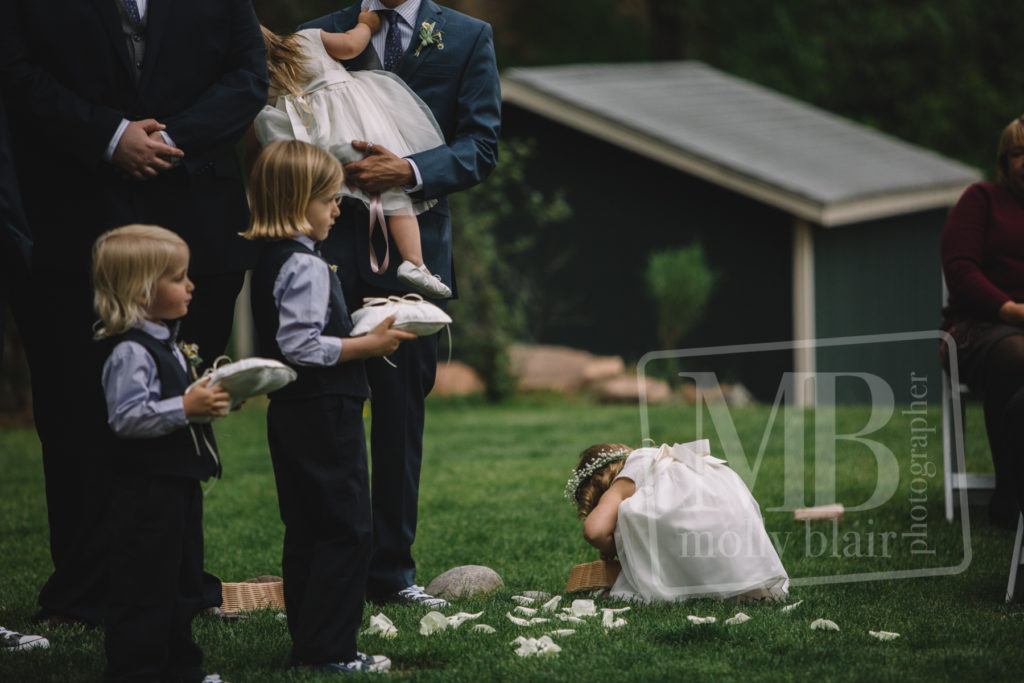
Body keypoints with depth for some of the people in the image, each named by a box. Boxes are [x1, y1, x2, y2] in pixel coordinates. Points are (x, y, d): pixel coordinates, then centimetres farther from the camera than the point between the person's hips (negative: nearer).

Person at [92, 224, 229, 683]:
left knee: (183, 584, 18)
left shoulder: (163, 343, 13)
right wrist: (186, 407, -28)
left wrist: (206, 400, 12)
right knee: (145, 586, -5)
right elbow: (127, 417, -28)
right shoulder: (130, 352, -20)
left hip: (179, 483, 11)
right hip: (148, 489, -11)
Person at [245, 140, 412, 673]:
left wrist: (361, 336, 16)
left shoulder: (268, 259, 13)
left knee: (305, 532, 13)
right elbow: (301, 346, -25)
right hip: (325, 415, -10)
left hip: (291, 412, 10)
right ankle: (328, 649, -5)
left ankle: (307, 644, 17)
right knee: (347, 531, -5)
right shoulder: (306, 267, -18)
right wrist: (369, 345, -18)